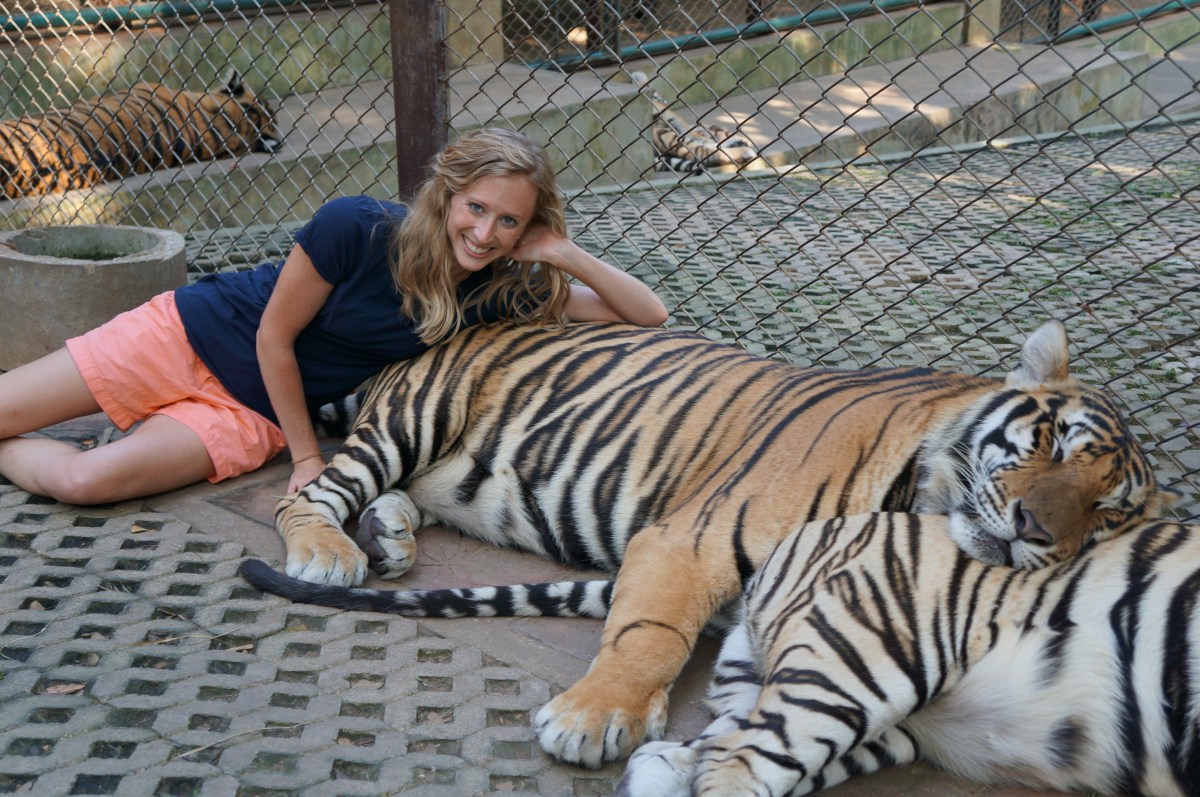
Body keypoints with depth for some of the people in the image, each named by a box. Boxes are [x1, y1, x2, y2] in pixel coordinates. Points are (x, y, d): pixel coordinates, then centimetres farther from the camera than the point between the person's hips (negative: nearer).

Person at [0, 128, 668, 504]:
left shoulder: (503, 290, -13)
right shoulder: (357, 227, -25)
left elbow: (649, 315, -14)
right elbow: (274, 334, -15)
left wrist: (565, 255, -29)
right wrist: (307, 456, -10)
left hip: (256, 413, 2)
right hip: (195, 333, -2)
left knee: (86, 481, -18)